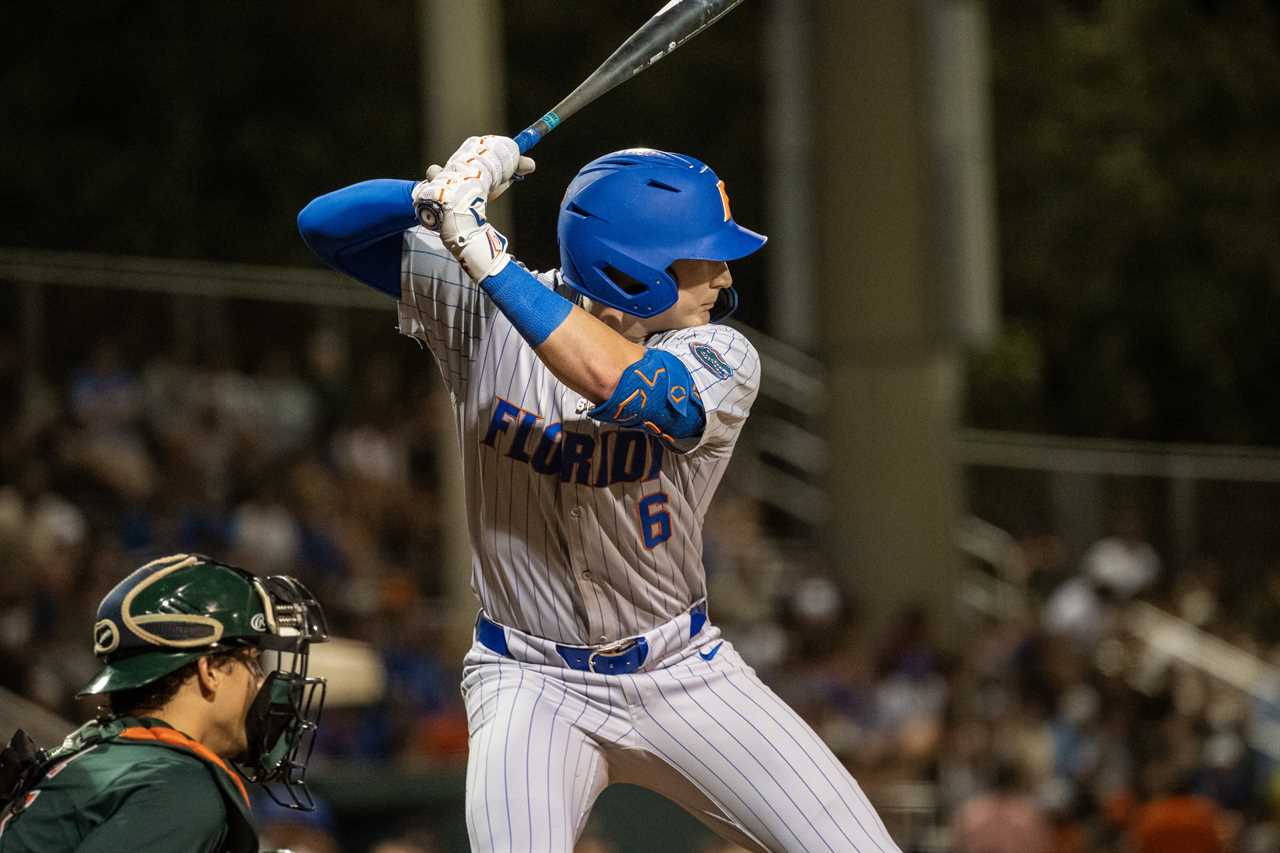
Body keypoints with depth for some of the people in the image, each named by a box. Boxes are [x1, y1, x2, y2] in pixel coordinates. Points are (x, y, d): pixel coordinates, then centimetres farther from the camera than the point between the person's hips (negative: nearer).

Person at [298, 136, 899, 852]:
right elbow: (326, 226, -11)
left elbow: (627, 388, -35)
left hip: (682, 675, 1)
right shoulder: (484, 309, -9)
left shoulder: (723, 361, -13)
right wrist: (439, 194, -31)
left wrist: (485, 255, -37)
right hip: (532, 685, -1)